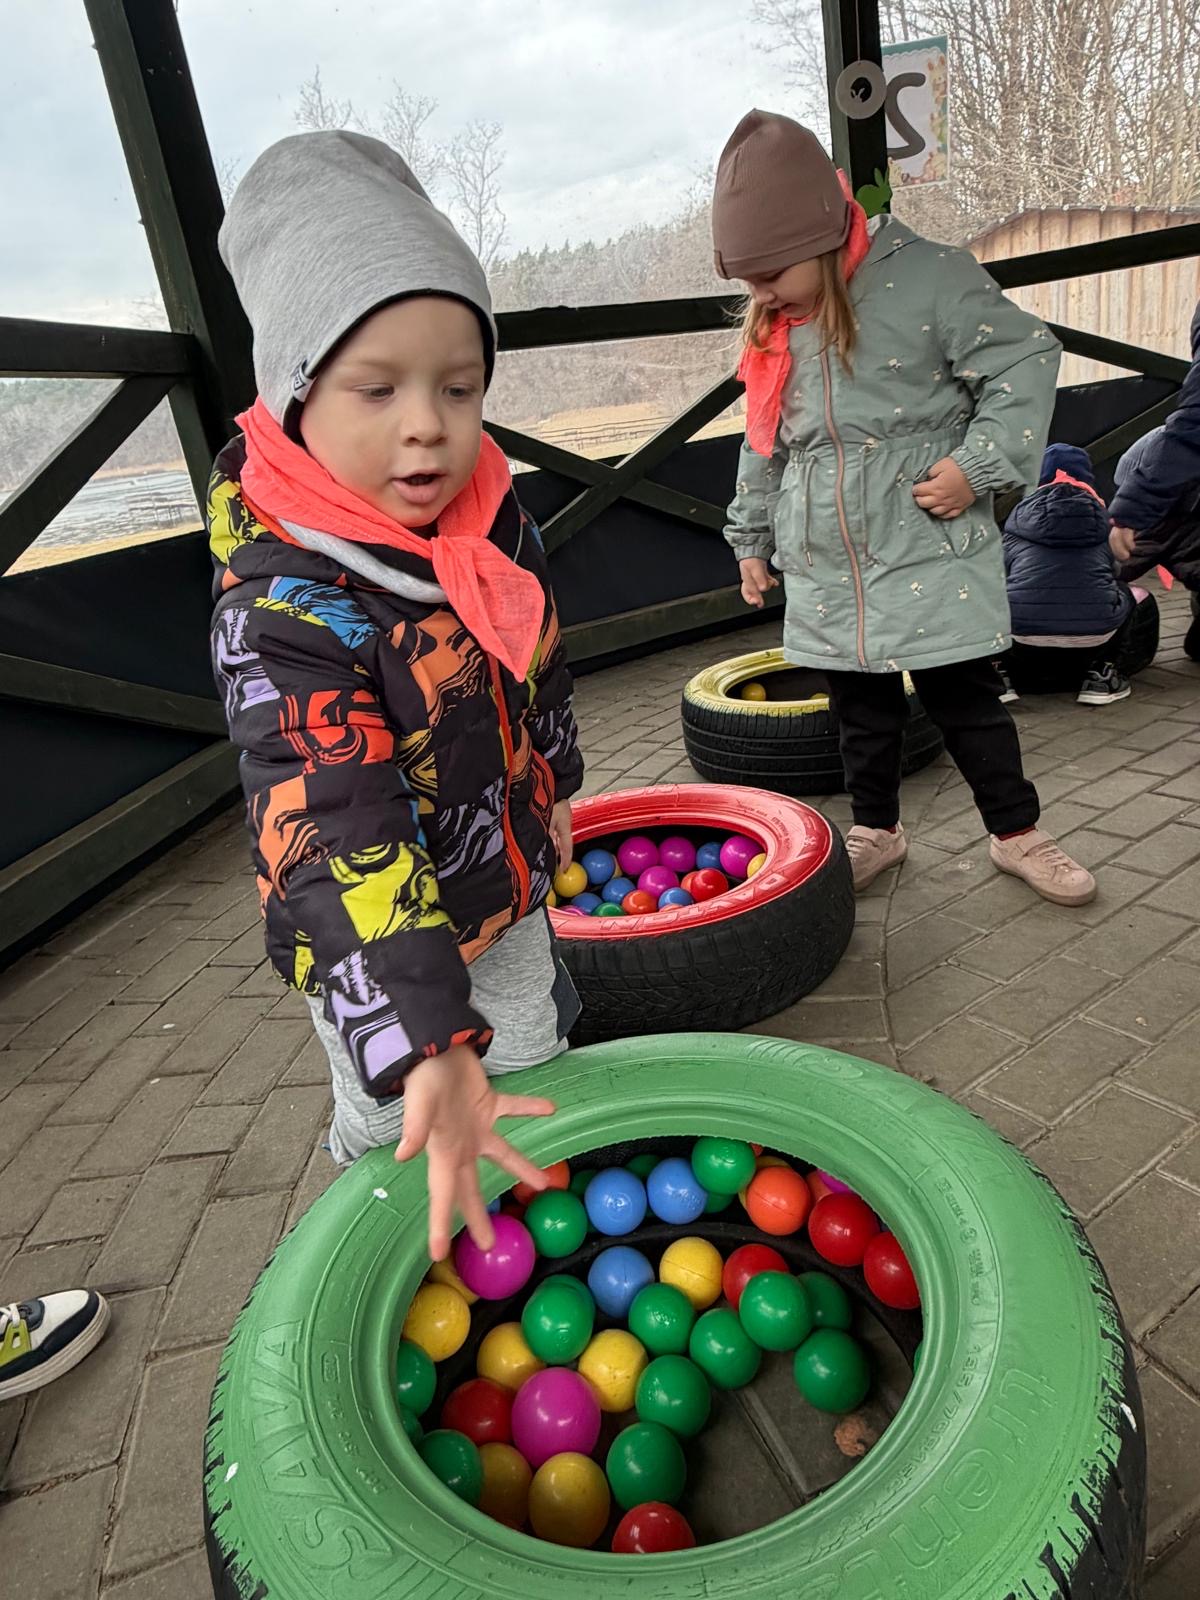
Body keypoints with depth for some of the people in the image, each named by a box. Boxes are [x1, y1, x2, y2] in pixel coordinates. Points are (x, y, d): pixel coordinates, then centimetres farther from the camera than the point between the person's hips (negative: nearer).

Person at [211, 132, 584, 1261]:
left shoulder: (491, 519, -11)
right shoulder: (281, 609, -32)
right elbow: (339, 841, -41)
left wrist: (553, 788, 19)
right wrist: (428, 1048, -49)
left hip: (508, 890, 7)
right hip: (369, 949, -6)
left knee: (538, 1075, 27)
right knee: (392, 1133, 16)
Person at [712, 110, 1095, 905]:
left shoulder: (928, 278, -9)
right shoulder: (775, 330, 9)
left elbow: (1026, 363, -9)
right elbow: (765, 445, 17)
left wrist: (980, 465, -18)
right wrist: (752, 539, 17)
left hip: (930, 557, -5)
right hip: (825, 572, 5)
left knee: (965, 698, 3)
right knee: (862, 710, 14)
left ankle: (1018, 832, 22)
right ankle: (876, 829, 32)